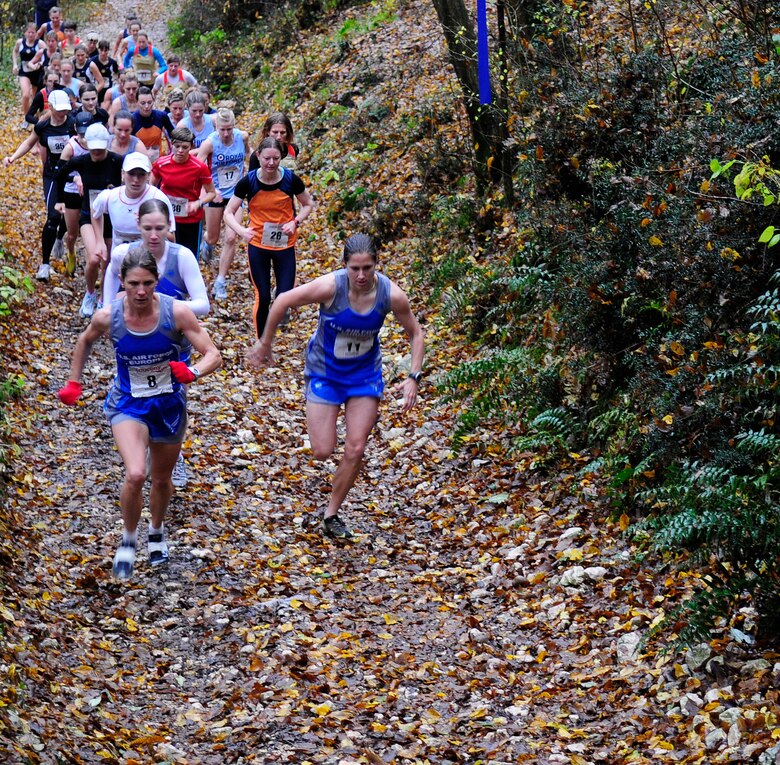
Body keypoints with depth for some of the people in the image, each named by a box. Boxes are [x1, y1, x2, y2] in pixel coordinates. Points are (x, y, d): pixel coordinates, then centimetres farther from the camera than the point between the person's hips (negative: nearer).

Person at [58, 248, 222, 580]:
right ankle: (128, 541, 2)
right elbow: (85, 341, 6)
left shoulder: (176, 312, -22)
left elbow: (213, 355, -21)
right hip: (128, 404, -1)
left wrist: (192, 372, -41)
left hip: (169, 403, 1)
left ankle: (157, 532, 50)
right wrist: (73, 383, 7)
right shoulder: (108, 317, -18)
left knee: (162, 478, 19)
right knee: (136, 475, -24)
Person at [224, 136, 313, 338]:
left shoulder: (291, 179, -11)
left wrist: (295, 222, -13)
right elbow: (228, 213, -7)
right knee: (262, 297, 1)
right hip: (258, 245, 0)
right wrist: (241, 230, -27)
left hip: (285, 245, 0)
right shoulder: (248, 182, -12)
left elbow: (307, 204, 5)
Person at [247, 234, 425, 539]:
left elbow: (415, 333, -4)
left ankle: (331, 514, 18)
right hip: (324, 372, -2)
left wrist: (414, 377, -14)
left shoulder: (392, 294, -21)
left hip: (365, 374, 2)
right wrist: (264, 343, -5)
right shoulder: (330, 287, -29)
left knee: (355, 450, -2)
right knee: (322, 451, -3)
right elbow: (283, 301, -14)